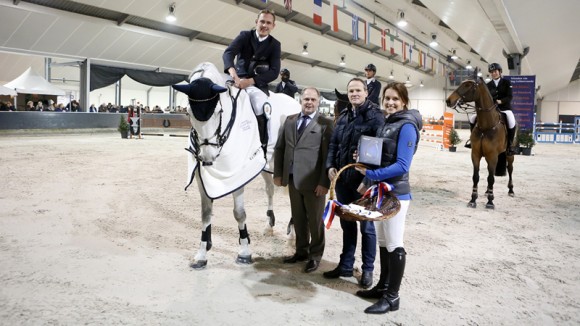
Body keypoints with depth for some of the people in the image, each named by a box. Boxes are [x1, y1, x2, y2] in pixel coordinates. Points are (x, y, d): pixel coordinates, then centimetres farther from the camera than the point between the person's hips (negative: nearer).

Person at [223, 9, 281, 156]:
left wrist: (250, 81, -24)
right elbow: (228, 53, -17)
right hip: (238, 79, 1)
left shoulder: (275, 45, 2)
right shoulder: (245, 36, 1)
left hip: (258, 83, -1)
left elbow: (274, 72, -9)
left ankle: (261, 152, -21)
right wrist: (233, 73, -40)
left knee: (263, 110, -29)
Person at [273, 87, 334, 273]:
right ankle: (301, 251, 32)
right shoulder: (289, 120, 10)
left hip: (313, 181, -5)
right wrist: (278, 173, 6)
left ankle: (315, 255, 24)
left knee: (315, 220, 9)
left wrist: (324, 182, -14)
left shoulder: (325, 124, -6)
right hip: (292, 179, 5)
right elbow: (279, 148, 11)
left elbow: (328, 156, -10)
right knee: (298, 219, 16)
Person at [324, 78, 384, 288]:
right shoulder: (343, 117, 11)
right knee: (347, 224, 16)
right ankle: (346, 265, 28)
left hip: (364, 179, -6)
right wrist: (330, 166, 0)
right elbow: (333, 144, 13)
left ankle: (368, 269, 20)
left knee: (366, 226, 6)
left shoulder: (375, 116, -8)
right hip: (342, 179, 6)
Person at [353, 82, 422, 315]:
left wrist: (370, 174, -22)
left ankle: (392, 297, 14)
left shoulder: (406, 126, -15)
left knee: (394, 244, 2)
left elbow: (402, 166, -22)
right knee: (382, 241, 16)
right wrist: (368, 181, 4)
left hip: (395, 193, -8)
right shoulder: (387, 123, 11)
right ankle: (383, 286, 30)